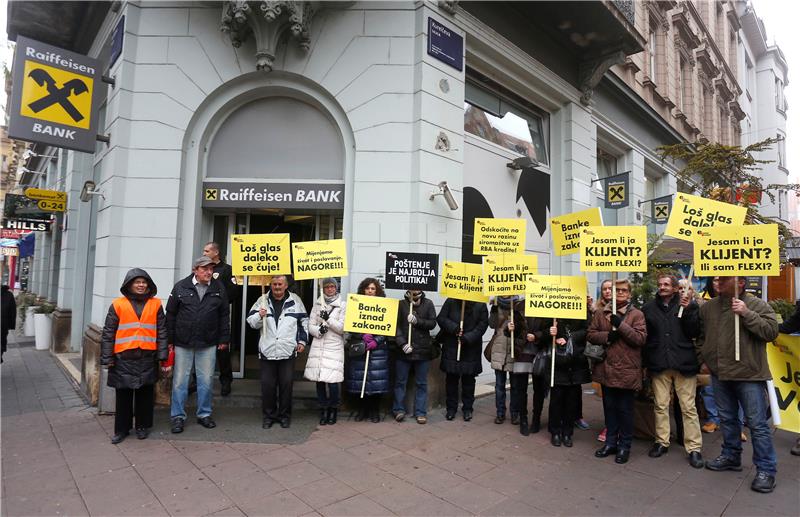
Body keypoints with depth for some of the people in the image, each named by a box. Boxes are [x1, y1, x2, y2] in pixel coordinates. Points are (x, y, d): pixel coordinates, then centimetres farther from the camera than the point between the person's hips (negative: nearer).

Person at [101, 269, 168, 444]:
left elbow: (162, 331, 5)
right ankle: (121, 429, 22)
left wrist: (162, 355, 0)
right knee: (123, 395, 8)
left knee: (145, 393, 9)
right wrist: (107, 357, -1)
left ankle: (143, 426, 24)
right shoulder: (118, 305, 2)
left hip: (147, 358, 1)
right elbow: (108, 333, 3)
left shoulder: (155, 304, 5)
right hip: (123, 358, 0)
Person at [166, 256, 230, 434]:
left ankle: (204, 414, 23)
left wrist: (224, 339, 3)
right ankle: (178, 416, 19)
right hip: (183, 343, -1)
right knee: (180, 380, 6)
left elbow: (224, 315, 5)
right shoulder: (181, 287, -2)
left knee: (206, 381, 9)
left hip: (208, 345, 1)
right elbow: (170, 314, 2)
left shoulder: (218, 289, 2)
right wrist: (170, 339, 0)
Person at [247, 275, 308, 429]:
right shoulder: (262, 300, 4)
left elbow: (304, 321, 13)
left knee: (286, 385, 6)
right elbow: (251, 322, 4)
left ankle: (285, 415, 21)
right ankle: (268, 415, 22)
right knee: (267, 385, 6)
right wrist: (259, 316, -17)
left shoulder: (295, 300, 5)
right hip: (267, 351, 1)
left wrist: (302, 341, 10)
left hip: (288, 351, 0)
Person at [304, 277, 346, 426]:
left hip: (335, 348, -3)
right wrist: (319, 330, -13)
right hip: (318, 347, 3)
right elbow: (310, 326, 7)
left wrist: (329, 319, -16)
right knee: (319, 380, 4)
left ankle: (333, 409, 14)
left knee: (332, 381, -9)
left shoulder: (342, 305, 1)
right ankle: (323, 409, 22)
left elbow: (342, 328, -4)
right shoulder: (317, 305, 10)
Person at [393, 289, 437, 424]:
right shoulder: (401, 304, 2)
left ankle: (420, 412, 17)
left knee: (421, 383, 8)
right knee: (400, 381, 7)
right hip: (404, 350, 0)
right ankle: (399, 409, 20)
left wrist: (417, 321, -18)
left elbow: (432, 323, -1)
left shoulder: (428, 304, 4)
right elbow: (396, 325, -4)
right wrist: (402, 343, -15)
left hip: (422, 349, 0)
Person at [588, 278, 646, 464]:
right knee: (609, 407, 15)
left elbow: (641, 338, -13)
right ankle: (611, 442, 29)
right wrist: (607, 336, -14)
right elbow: (591, 334, 3)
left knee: (625, 410, 7)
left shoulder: (637, 314, -2)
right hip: (606, 369, 3)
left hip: (627, 370, -3)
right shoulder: (600, 314, 7)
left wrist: (620, 325, -19)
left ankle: (625, 446, 22)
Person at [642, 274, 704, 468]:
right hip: (659, 364, 2)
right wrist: (645, 361, 1)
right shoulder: (649, 308, 4)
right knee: (661, 406, 10)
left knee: (688, 407, 5)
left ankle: (694, 447, 15)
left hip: (683, 363, -2)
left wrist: (687, 310, -16)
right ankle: (662, 442, 23)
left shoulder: (689, 304, 1)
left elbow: (694, 332, -7)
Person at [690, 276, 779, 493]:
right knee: (727, 419, 18)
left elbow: (771, 331, -17)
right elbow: (700, 334, 18)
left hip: (749, 375, -5)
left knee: (757, 424, 0)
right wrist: (704, 357, 11)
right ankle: (731, 456, 32)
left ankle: (766, 469, 12)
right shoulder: (708, 307, 6)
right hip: (720, 374, 5)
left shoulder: (757, 305, -7)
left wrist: (747, 314, -23)